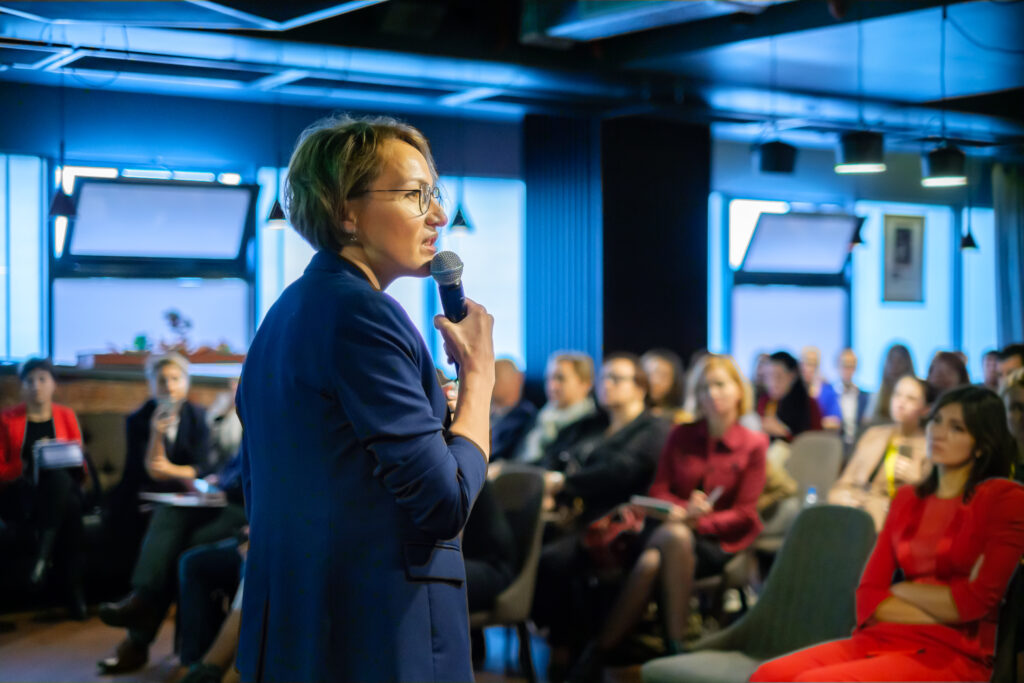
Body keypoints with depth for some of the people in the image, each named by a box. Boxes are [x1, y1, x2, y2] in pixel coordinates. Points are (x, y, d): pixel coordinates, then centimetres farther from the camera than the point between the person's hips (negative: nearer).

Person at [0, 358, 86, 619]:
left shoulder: (66, 416, 12)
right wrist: (28, 464, -15)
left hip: (62, 487, 2)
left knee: (58, 477, -39)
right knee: (69, 509, -38)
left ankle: (43, 554, -38)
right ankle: (73, 588, -33)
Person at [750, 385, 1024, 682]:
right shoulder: (906, 499, 18)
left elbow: (976, 601, -9)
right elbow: (868, 596, 9)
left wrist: (901, 590, 4)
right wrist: (941, 614, -6)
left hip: (951, 654, -6)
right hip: (882, 638, 6)